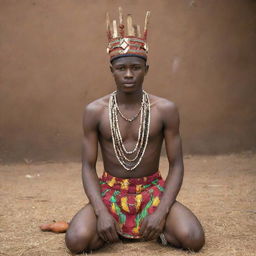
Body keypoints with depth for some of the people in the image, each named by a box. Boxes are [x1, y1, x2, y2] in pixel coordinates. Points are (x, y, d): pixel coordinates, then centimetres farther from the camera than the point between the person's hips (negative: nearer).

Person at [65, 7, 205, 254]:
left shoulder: (165, 109, -8)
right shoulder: (95, 111, -7)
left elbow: (176, 165, -5)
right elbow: (88, 166, -5)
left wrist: (161, 211, -19)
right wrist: (101, 212, -20)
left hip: (153, 190, 0)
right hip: (110, 191, 0)